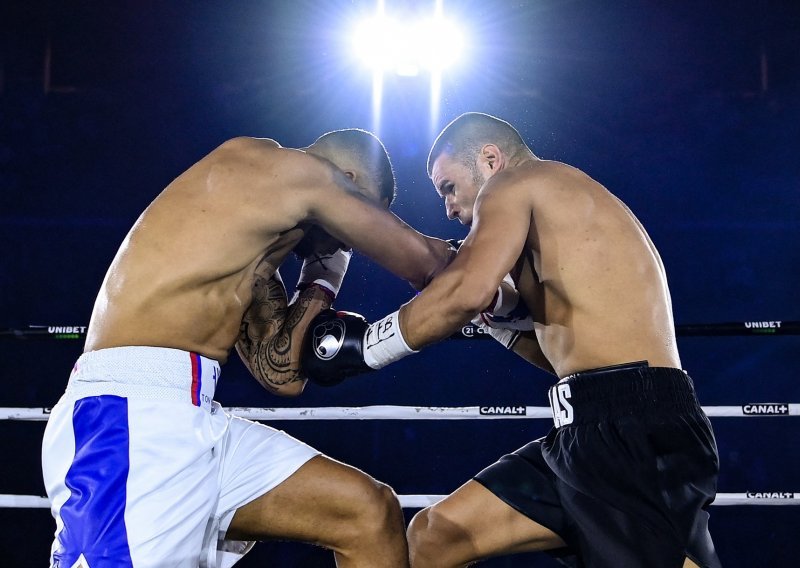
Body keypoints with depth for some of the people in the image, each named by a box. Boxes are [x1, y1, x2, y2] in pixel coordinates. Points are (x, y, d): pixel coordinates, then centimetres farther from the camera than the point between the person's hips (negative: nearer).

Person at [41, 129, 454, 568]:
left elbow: (280, 373, 21)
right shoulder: (286, 166, -1)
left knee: (370, 512, 7)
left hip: (192, 423, 9)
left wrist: (325, 268, 26)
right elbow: (424, 261, 5)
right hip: (130, 417, -9)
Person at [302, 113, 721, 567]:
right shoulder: (565, 215, 27)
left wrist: (363, 346, -8)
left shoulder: (514, 182, 1)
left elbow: (468, 289, -19)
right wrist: (498, 313, 17)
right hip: (602, 431, 10)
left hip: (632, 429, -10)